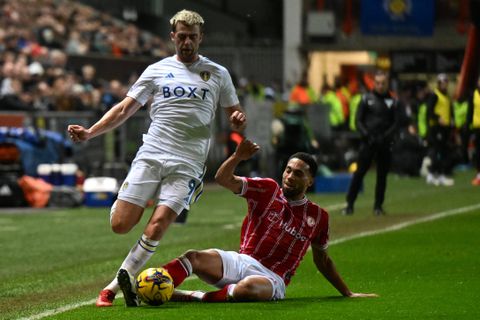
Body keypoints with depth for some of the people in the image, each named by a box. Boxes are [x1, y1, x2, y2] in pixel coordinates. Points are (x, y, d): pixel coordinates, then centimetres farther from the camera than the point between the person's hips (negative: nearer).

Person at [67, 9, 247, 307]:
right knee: (121, 224, -11)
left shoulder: (217, 73, 12)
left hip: (187, 164, -1)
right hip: (150, 156, 1)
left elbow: (235, 115, 16)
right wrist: (89, 132, -2)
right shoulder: (157, 71, 12)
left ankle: (115, 286, -6)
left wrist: (238, 120, -10)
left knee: (156, 229, -17)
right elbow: (125, 108, 11)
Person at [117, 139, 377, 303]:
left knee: (249, 288, -41)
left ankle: (188, 296, -32)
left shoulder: (317, 216, 11)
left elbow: (322, 260, 24)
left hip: (273, 278, -1)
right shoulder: (267, 190, 9)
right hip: (241, 261, 1)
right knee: (194, 257, -29)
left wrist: (348, 294, 25)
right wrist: (238, 157, -22)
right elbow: (223, 179, -3)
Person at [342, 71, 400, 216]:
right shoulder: (366, 99, 5)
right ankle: (349, 204, -4)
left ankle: (378, 206, 12)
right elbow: (358, 121, 3)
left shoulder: (393, 101, 9)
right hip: (368, 142, -2)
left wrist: (385, 137, -10)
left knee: (382, 175, 3)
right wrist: (367, 135, -10)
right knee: (359, 172, -6)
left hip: (384, 143, 2)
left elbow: (395, 123, 5)